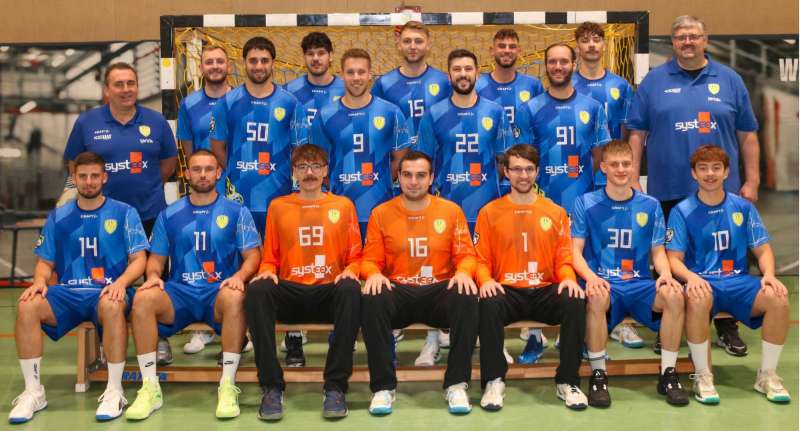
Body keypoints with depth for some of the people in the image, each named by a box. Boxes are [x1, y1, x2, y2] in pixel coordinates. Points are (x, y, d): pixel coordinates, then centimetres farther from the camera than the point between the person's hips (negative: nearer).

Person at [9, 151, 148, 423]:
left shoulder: (124, 213, 7)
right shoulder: (58, 217, 16)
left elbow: (139, 259, 1)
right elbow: (45, 262, 16)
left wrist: (121, 282, -19)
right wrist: (39, 281, -7)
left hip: (108, 291, -3)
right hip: (68, 292, 3)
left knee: (112, 305, -39)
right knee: (27, 306, -27)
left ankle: (114, 391, -28)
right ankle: (33, 391, -16)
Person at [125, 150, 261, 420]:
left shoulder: (236, 212, 8)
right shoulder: (169, 215, 15)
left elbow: (253, 255, 3)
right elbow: (156, 257, 15)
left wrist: (240, 275, -18)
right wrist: (153, 275, -8)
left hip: (220, 291, -2)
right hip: (180, 292, 2)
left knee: (235, 297, -39)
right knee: (142, 298, -29)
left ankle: (228, 385, -30)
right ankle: (150, 388, -23)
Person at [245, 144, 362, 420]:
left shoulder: (343, 205, 12)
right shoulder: (278, 207, 14)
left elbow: (355, 257, 12)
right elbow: (269, 259, 14)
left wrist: (350, 271, -11)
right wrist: (267, 272, -8)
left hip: (330, 292, -1)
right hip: (290, 293, 1)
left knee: (351, 290, -35)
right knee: (257, 289, -31)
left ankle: (336, 387, -30)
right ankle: (272, 387, -27)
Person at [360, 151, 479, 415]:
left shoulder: (451, 210, 7)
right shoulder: (381, 213, 6)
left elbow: (466, 255, 5)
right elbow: (370, 260, 4)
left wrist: (463, 272, -19)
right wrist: (374, 274, -20)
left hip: (439, 291, 0)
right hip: (398, 292, 0)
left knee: (467, 298, -33)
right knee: (373, 300, -34)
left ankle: (456, 385, -23)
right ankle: (383, 387, -23)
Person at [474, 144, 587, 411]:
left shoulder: (555, 212, 11)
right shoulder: (490, 212, 7)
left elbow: (564, 258, 8)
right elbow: (481, 260, 4)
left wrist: (568, 278, -14)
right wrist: (486, 280, -17)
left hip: (545, 291, 1)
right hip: (507, 291, -1)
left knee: (575, 302, -29)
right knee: (489, 304, -35)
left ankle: (567, 382, -15)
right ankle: (494, 382, -21)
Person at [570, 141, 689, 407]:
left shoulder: (649, 205, 12)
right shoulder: (586, 203, 4)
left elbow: (658, 252, 12)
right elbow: (575, 251, -1)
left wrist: (665, 273, -12)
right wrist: (590, 277, -22)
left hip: (639, 284, 3)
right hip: (603, 282, -2)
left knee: (674, 294, -29)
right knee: (597, 297, -38)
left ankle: (668, 373, -12)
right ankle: (598, 374, -20)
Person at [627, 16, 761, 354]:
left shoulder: (729, 80, 7)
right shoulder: (654, 80, 4)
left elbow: (747, 134, 8)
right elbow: (638, 133, 3)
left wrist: (751, 181, 4)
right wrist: (632, 180, -2)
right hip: (668, 190, -1)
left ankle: (727, 329, 21)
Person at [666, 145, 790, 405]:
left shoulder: (743, 207, 9)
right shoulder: (682, 212, 1)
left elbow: (763, 250, 9)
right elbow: (674, 259, -3)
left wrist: (769, 274, -13)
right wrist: (691, 277, -25)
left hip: (738, 281, 3)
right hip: (701, 282, -3)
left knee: (778, 297, -27)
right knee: (698, 299, -39)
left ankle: (767, 375, -8)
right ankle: (703, 377, -20)